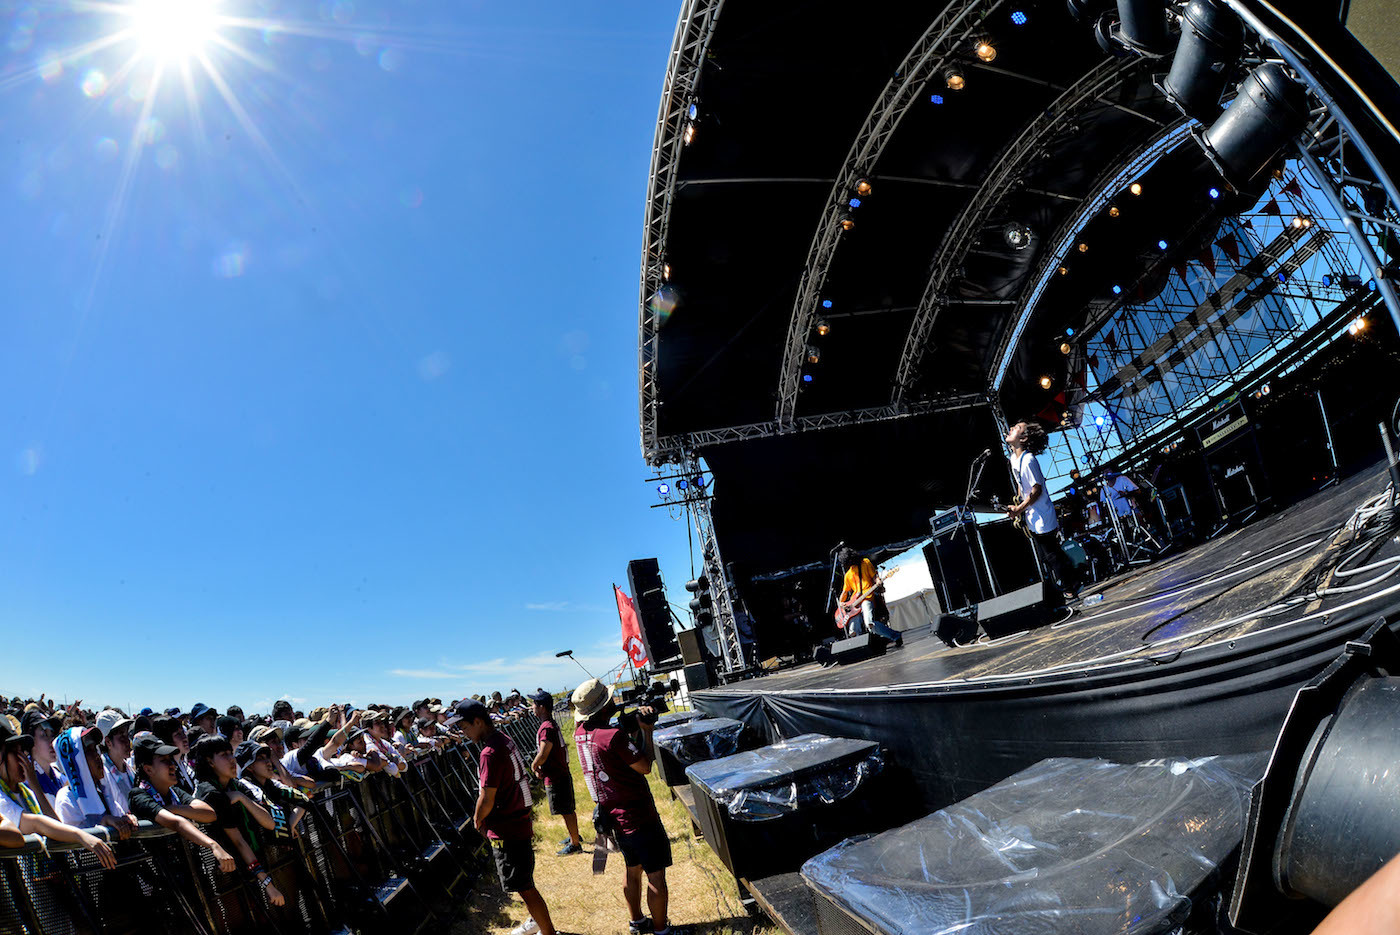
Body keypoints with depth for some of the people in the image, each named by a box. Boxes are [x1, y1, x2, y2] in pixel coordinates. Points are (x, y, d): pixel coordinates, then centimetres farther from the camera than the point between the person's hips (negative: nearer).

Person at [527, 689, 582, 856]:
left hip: (555, 778, -10)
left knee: (566, 811, 2)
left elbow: (543, 754, -28)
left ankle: (575, 844, 13)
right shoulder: (552, 724, 9)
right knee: (568, 810, 22)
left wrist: (534, 766, -10)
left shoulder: (546, 728, -23)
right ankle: (574, 836, 37)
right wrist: (539, 767, 7)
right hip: (562, 774, 10)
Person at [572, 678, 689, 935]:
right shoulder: (614, 735, -27)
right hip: (637, 815, -8)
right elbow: (645, 766, -16)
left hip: (614, 816, 8)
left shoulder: (580, 733, -2)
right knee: (656, 875, 5)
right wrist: (646, 729, -9)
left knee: (633, 869, 24)